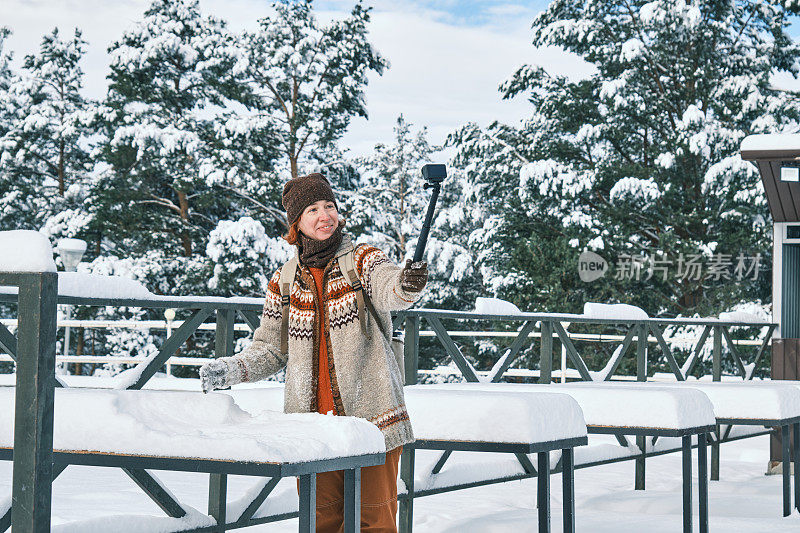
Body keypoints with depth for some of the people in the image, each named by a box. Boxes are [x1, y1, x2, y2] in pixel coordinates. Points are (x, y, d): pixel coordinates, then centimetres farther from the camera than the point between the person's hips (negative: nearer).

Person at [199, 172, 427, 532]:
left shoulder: (363, 260, 0)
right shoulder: (283, 283, 8)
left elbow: (386, 288, -23)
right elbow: (270, 349, 15)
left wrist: (407, 284, -47)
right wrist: (232, 370, -3)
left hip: (372, 417, -2)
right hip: (313, 422, 3)